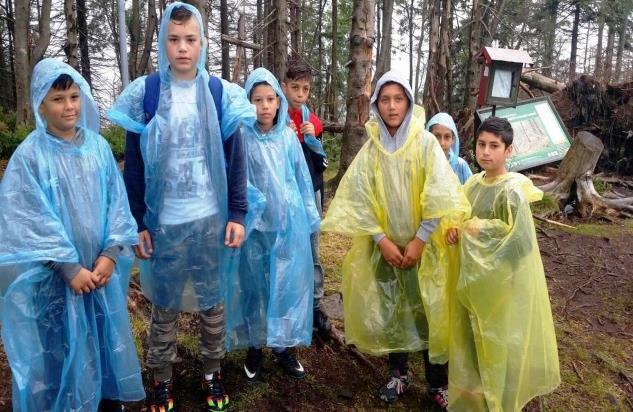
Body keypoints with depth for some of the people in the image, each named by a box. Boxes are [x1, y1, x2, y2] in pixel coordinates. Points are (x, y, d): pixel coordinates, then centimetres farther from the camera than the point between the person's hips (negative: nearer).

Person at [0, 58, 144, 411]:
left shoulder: (98, 146, 0)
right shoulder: (30, 154, -11)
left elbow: (116, 201, 1)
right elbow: (32, 220, -13)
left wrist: (110, 253, -9)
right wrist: (69, 267, -15)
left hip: (101, 266, 4)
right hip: (55, 274, -3)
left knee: (106, 334, 17)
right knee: (64, 345, 8)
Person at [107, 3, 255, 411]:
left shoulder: (221, 93, 0)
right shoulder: (144, 93, -2)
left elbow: (235, 159, 2)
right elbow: (134, 165, 0)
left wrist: (237, 214, -3)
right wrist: (137, 222, -3)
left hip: (212, 219, 1)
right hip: (163, 221, 0)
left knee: (212, 301, 13)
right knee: (164, 305, 12)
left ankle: (213, 371, 32)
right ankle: (163, 378, 31)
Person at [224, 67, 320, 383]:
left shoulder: (289, 136, 2)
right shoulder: (241, 137, -6)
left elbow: (303, 179, 9)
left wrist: (309, 218, 11)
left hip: (288, 222, 2)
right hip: (254, 224, -2)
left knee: (288, 283, 8)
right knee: (254, 284, 9)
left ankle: (284, 347, 24)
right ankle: (254, 347, 25)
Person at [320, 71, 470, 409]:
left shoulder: (425, 142, -6)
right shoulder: (370, 149, 0)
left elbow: (439, 197, -12)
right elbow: (358, 198, -4)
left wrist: (419, 241, -15)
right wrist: (382, 240, -12)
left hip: (421, 244, -2)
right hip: (384, 245, 2)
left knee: (428, 310, 2)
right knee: (389, 310, 9)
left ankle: (437, 382, 17)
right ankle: (398, 373, 26)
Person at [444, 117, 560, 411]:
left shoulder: (512, 190, -20)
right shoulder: (474, 183, 2)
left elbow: (520, 241, -26)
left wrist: (477, 229, -19)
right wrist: (455, 228, -5)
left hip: (501, 282, -7)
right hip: (472, 278, 7)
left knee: (497, 344, 8)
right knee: (470, 340, 20)